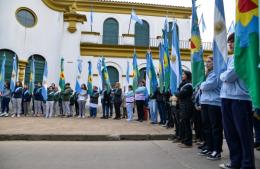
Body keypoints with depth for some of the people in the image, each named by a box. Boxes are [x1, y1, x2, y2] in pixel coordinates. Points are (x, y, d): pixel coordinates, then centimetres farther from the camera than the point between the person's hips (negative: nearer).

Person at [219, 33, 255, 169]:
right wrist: (225, 76, -4)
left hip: (241, 98, -7)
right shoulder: (229, 58, 18)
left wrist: (223, 75, 4)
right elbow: (221, 76, 13)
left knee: (244, 133, 3)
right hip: (226, 98, 8)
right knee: (230, 132, 13)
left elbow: (229, 76, -14)